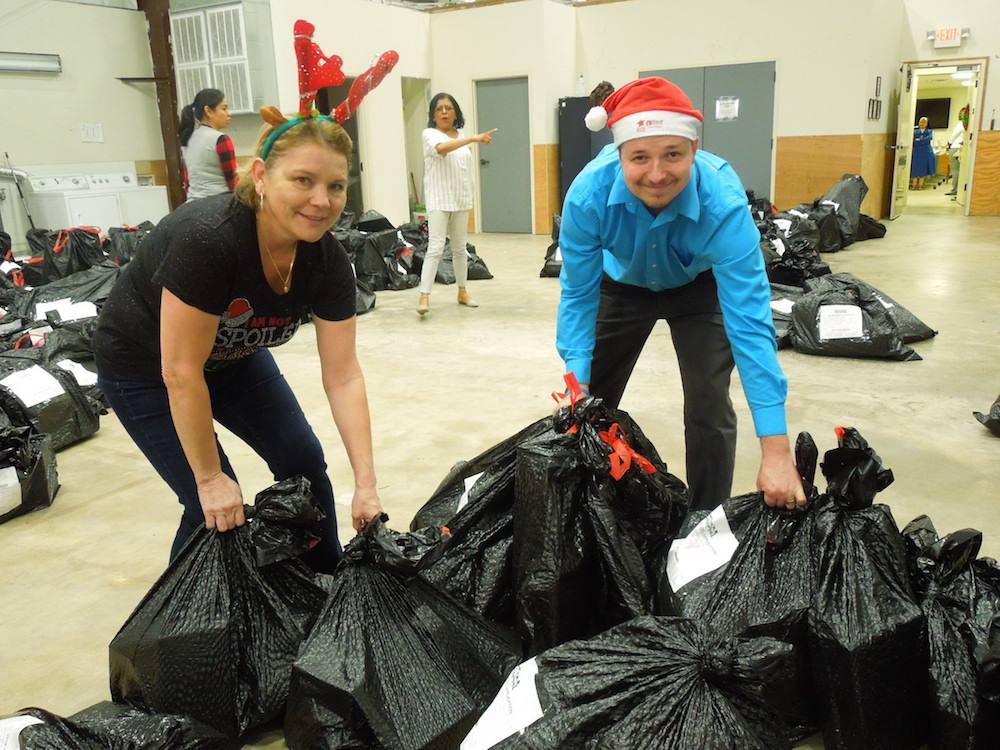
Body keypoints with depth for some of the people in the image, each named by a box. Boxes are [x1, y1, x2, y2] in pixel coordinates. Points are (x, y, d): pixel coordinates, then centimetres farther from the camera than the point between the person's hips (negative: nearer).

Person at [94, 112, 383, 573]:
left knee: (303, 462, 4)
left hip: (234, 357, 6)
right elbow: (180, 373, -31)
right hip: (144, 367, -5)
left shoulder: (327, 260, -20)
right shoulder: (208, 238, -38)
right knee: (216, 510, -7)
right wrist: (210, 478, -22)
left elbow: (342, 377, -18)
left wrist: (365, 485, -22)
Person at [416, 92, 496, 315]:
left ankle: (462, 292, 23)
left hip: (461, 199, 6)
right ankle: (424, 296, -13)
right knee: (436, 248, -13)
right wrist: (474, 138, -38)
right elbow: (441, 148, -29)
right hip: (439, 200, -6)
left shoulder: (462, 136, 12)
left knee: (460, 248, 12)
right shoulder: (430, 134, -6)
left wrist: (469, 197, 18)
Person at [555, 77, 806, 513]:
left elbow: (749, 321, -41)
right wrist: (578, 383, -33)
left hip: (700, 289, -1)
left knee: (709, 408, -12)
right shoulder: (588, 193, -35)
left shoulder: (723, 201, -39)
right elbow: (578, 294, -23)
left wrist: (776, 449, -44)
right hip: (622, 285, 2)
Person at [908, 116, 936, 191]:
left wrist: (919, 140, -11)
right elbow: (913, 140, -1)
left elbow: (929, 138, -9)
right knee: (915, 168, -4)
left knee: (923, 168, -2)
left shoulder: (930, 131, 9)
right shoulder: (915, 131, 12)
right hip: (917, 151, 1)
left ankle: (920, 185, 2)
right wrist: (923, 141, -10)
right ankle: (914, 185, 0)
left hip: (926, 152, -1)